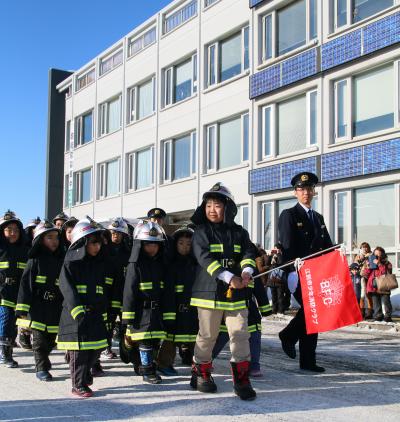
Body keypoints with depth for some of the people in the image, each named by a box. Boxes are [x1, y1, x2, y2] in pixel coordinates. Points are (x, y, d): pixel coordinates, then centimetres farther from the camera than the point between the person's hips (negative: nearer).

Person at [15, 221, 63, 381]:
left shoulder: (61, 261, 9)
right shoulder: (35, 261, -3)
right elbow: (25, 284, -5)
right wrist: (22, 309, -10)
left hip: (56, 309, 4)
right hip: (37, 308, -4)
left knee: (51, 340, 11)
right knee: (40, 340, -1)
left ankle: (42, 360, 33)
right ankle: (41, 368, 10)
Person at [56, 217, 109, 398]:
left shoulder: (99, 263, 12)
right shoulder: (71, 263, -7)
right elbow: (67, 287, -15)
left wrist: (104, 312, 14)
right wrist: (77, 309, -25)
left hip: (95, 313, 6)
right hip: (76, 313, -6)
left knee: (97, 347, 8)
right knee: (79, 349, -2)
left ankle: (84, 373, 33)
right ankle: (79, 385, 10)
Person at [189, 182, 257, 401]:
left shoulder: (239, 232, 10)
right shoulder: (202, 231, -2)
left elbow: (249, 252, 1)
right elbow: (205, 258, -15)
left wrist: (246, 271, -22)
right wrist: (229, 277, -25)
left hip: (236, 292, 3)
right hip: (210, 290, -3)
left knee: (240, 333, -3)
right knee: (207, 335, 6)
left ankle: (241, 379, 5)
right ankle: (200, 372, 26)